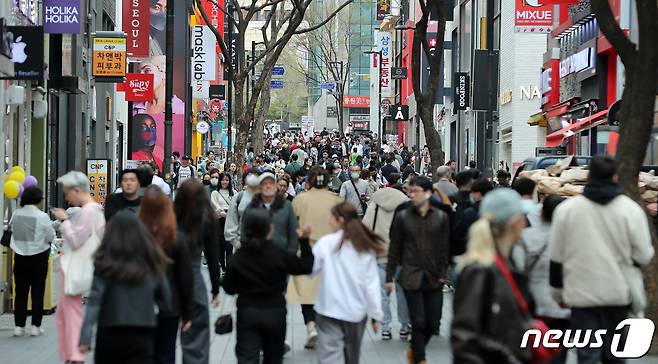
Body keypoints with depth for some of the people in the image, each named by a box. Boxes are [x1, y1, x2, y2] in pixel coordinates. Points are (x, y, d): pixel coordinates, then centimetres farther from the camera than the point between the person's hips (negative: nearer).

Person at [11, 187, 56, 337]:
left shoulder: (16, 214, -6)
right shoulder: (42, 216, -14)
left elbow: (11, 228, 7)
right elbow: (51, 237, -7)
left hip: (20, 257, 3)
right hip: (38, 258, -3)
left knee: (20, 292, 9)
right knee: (37, 292, 6)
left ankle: (19, 326, 9)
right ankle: (35, 326, 6)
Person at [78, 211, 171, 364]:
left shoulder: (105, 264, -6)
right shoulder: (151, 263, 1)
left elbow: (94, 301, -12)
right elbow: (165, 300, 9)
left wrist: (85, 337, -13)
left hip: (110, 334, 0)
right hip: (143, 336, 0)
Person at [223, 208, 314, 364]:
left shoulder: (238, 257, -6)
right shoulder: (279, 255, -12)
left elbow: (229, 288, -2)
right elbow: (305, 266, -1)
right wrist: (304, 242, 6)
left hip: (247, 313, 0)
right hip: (274, 312, 0)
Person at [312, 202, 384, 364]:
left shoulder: (326, 242, -9)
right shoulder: (367, 247, 0)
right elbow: (372, 283, -1)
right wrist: (375, 314, 5)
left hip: (331, 309, -4)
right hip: (357, 311, 4)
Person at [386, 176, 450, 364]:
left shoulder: (441, 217, 3)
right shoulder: (402, 217, 1)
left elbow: (444, 248, 5)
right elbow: (394, 248, 3)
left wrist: (442, 274, -2)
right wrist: (389, 277, 2)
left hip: (433, 278, 2)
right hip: (411, 277, -2)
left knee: (433, 323, 5)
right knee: (418, 321, -5)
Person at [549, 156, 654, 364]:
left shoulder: (566, 209, -4)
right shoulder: (631, 209, -7)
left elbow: (556, 256, 1)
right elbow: (644, 256, -7)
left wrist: (558, 289, 14)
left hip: (582, 294, 0)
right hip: (618, 293, 1)